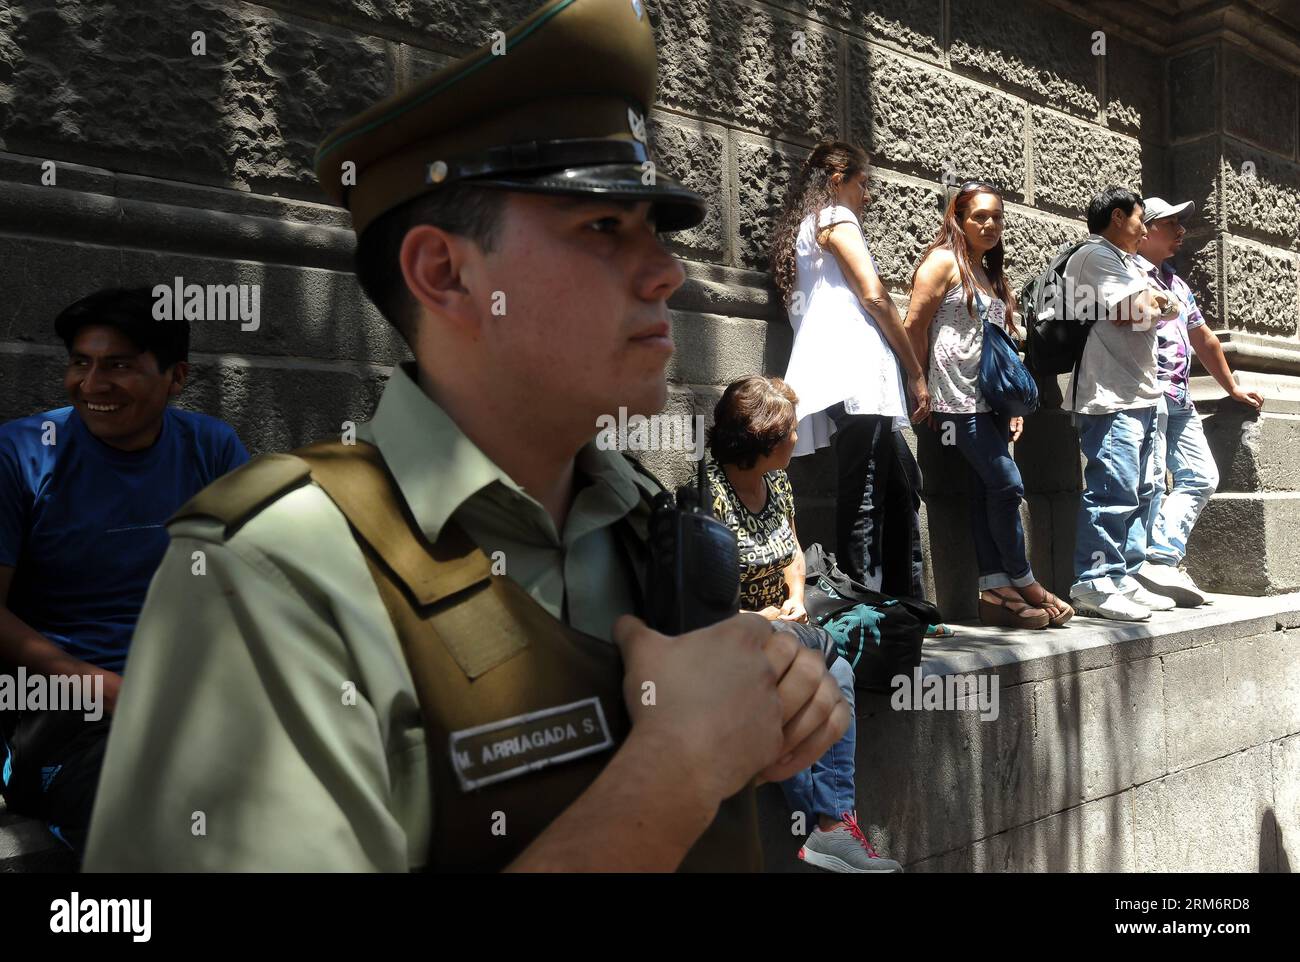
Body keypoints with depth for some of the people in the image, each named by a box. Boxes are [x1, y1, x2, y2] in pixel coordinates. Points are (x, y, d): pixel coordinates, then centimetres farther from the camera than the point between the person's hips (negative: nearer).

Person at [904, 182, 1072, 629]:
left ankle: (995, 592, 6)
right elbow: (914, 327, -8)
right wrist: (926, 385, -5)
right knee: (1007, 484, -9)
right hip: (960, 400, -8)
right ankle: (1024, 583, 5)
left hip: (990, 402, 8)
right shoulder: (944, 261, -3)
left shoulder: (991, 274, 21)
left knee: (986, 492, 4)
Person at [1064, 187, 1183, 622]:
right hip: (1109, 396, -10)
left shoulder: (1126, 262, 26)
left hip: (1139, 395, 11)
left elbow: (1157, 311, 25)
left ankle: (1123, 579, 16)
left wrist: (1152, 305, 5)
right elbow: (1127, 310, -15)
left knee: (1139, 492, 10)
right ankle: (1094, 586, -10)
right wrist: (1156, 303, 4)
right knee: (1114, 490, -14)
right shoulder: (1095, 255, -5)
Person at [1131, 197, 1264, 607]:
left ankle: (1161, 557, -4)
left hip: (1179, 398, 9)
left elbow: (1204, 339, 33)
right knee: (1150, 478, -14)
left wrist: (1233, 388, 37)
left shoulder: (1177, 284, 26)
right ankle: (1154, 561, -14)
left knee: (1201, 476, 3)